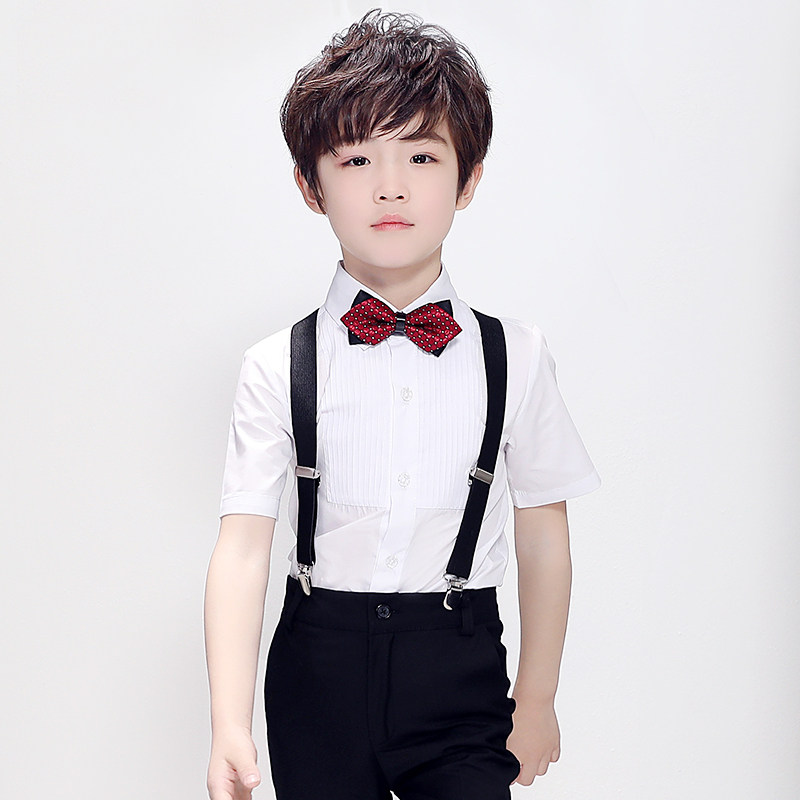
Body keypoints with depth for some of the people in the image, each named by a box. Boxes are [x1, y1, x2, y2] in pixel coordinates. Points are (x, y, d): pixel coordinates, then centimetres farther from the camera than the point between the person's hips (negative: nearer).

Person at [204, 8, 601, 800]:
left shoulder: (517, 357, -2)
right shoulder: (278, 367, -5)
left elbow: (543, 535, 5)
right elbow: (243, 546, -11)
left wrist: (537, 698, 10)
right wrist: (230, 726, -22)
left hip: (459, 673, 0)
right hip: (319, 667, 0)